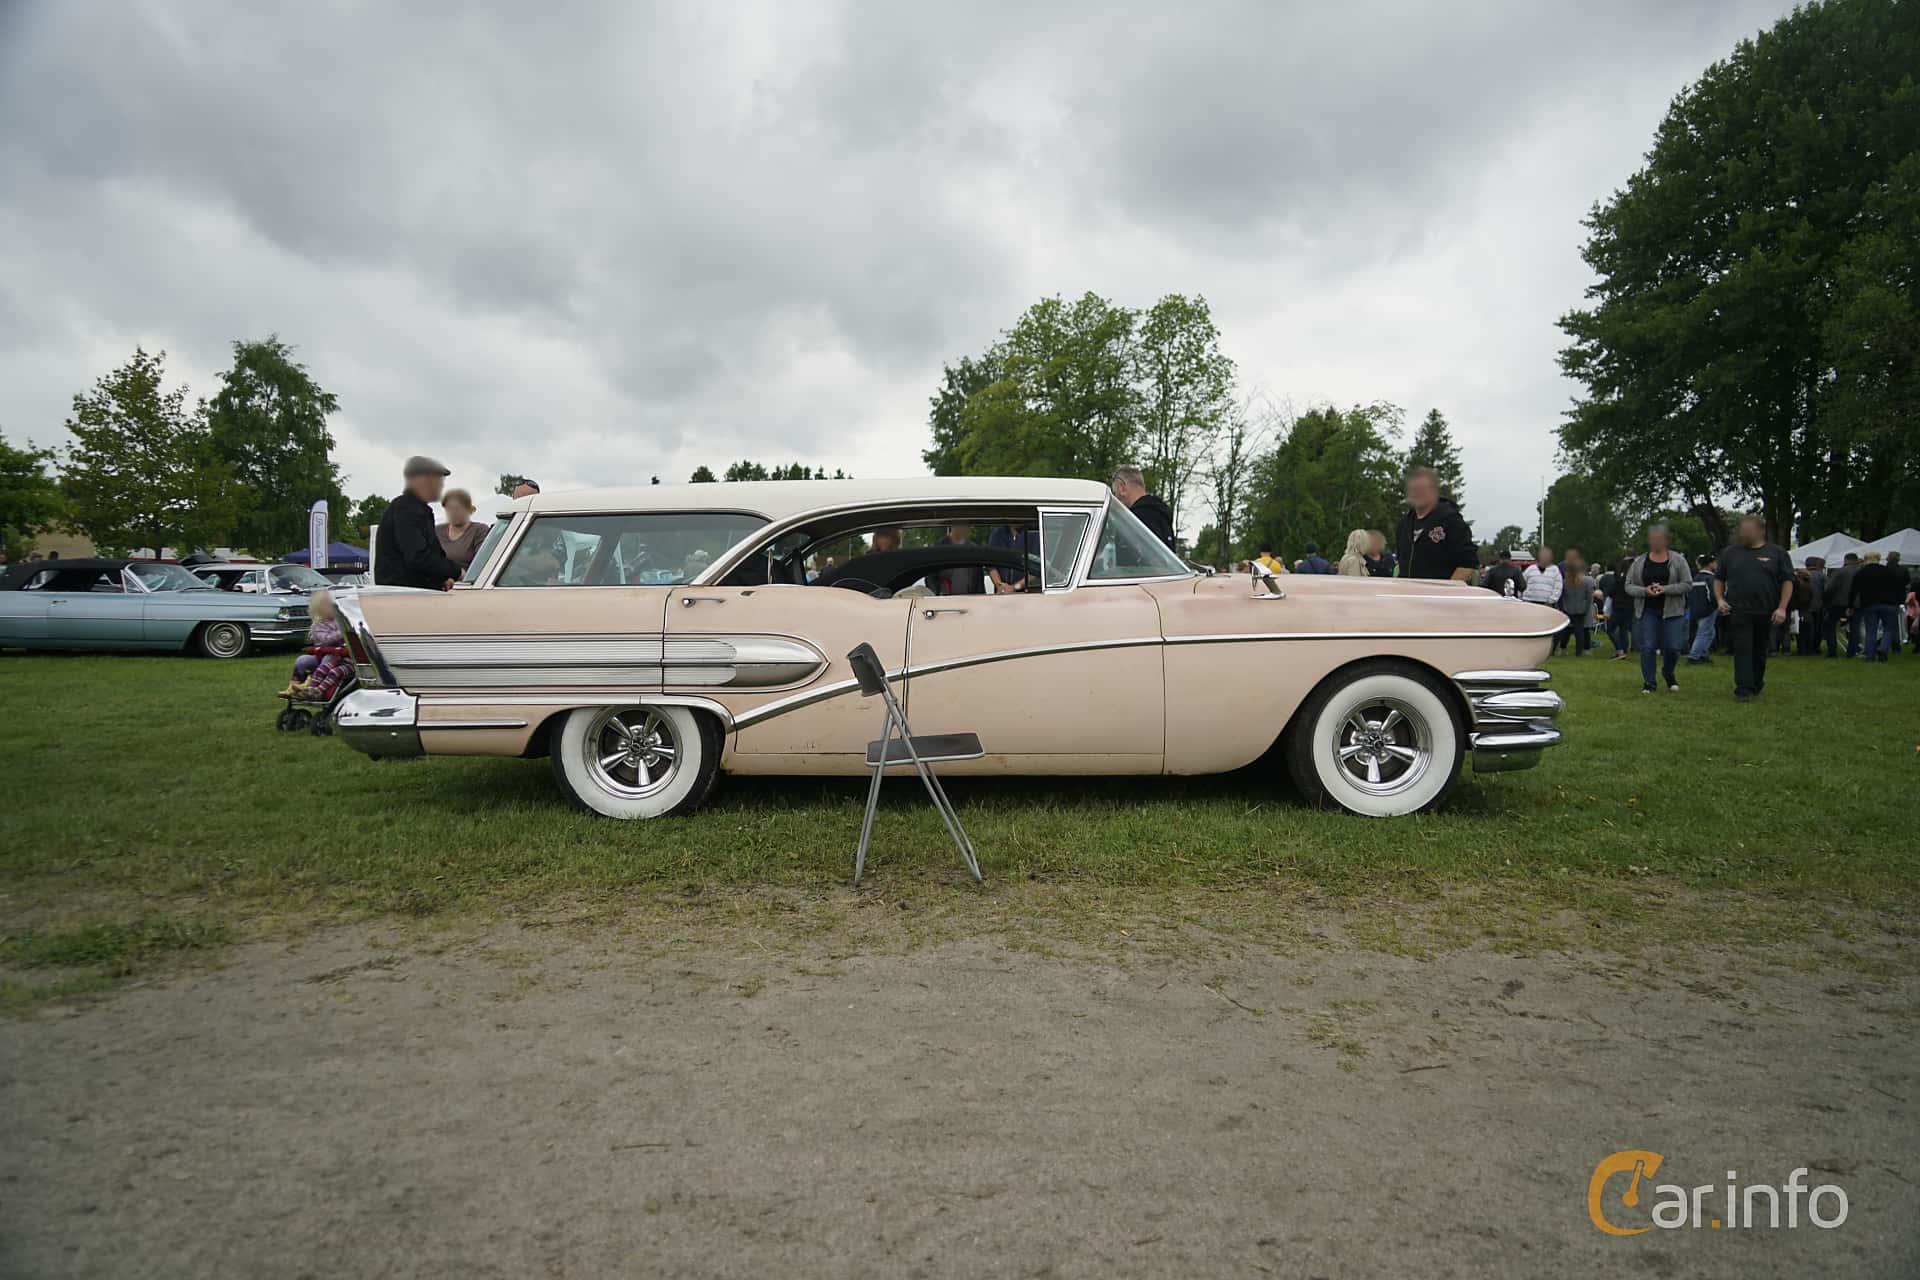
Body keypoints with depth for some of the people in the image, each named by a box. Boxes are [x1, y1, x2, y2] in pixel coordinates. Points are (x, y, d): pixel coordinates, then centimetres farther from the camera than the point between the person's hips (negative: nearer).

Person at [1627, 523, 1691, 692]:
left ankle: (1668, 675, 26)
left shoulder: (1678, 560, 2)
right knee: (1647, 647, -2)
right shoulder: (1639, 562, 6)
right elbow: (1629, 586, 5)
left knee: (1671, 647, -2)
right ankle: (1648, 682, 9)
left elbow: (1687, 583, -2)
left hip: (1672, 610, -1)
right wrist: (1645, 591, -14)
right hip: (1647, 611, 1)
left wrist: (1665, 589, -17)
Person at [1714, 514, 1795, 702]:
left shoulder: (1777, 553, 5)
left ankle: (1757, 685, 28)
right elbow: (1719, 579, 16)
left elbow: (1787, 581, 1)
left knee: (1759, 651, 12)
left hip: (1765, 613, 0)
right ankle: (1744, 690, -11)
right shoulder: (1730, 553, 9)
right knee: (1742, 650, -8)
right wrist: (1720, 599, 0)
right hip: (1738, 612, 0)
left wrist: (1782, 608, -9)